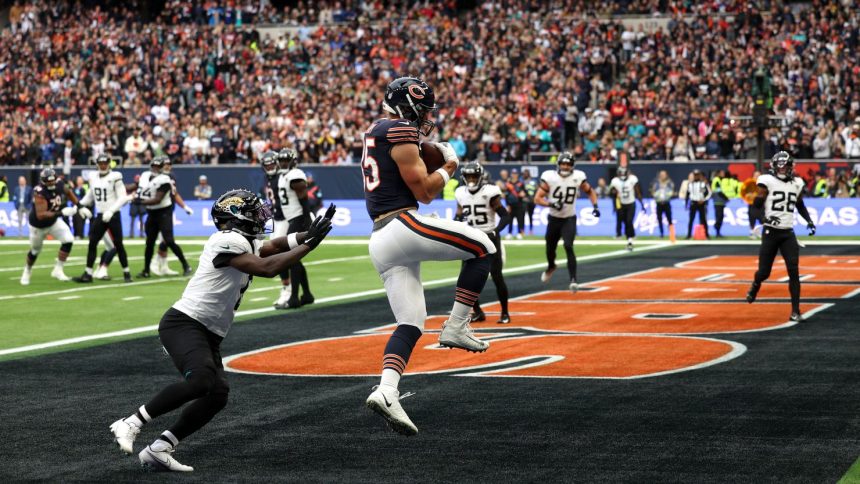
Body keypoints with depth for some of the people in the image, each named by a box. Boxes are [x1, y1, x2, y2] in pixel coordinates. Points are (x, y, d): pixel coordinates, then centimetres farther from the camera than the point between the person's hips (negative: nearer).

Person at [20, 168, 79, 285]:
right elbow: (41, 215, -44)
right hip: (38, 225, -5)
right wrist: (61, 213, -50)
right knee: (35, 250, 16)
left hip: (54, 221, 5)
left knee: (68, 240, -15)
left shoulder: (59, 184, -18)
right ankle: (27, 271, 46)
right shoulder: (39, 193, -37)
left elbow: (68, 192, 8)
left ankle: (58, 270, -3)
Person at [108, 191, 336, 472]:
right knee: (200, 380, -32)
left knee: (217, 395, -6)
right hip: (183, 324, -10)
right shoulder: (228, 241, -14)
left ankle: (157, 450, -4)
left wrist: (308, 235, 5)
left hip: (208, 337, 10)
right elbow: (267, 268, -20)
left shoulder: (247, 244, 17)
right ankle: (130, 424, -23)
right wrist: (309, 244, -15)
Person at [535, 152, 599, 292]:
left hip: (569, 219, -1)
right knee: (550, 248, 16)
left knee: (568, 247, -20)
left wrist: (595, 206, -6)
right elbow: (538, 199, -12)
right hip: (554, 219, 1)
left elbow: (590, 192, 9)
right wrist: (551, 204, -29)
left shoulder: (578, 177, -8)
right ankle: (551, 267, 51)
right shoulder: (549, 177, -13)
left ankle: (573, 280, -20)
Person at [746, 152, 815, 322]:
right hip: (770, 232, -3)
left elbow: (800, 206, 23)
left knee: (794, 271, -8)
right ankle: (755, 286, 38)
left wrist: (809, 220, 10)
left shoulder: (796, 183, 9)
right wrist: (765, 218, -23)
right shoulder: (767, 182, -6)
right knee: (764, 272, 1)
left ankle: (795, 311, -6)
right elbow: (756, 206, -6)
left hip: (788, 233, 3)